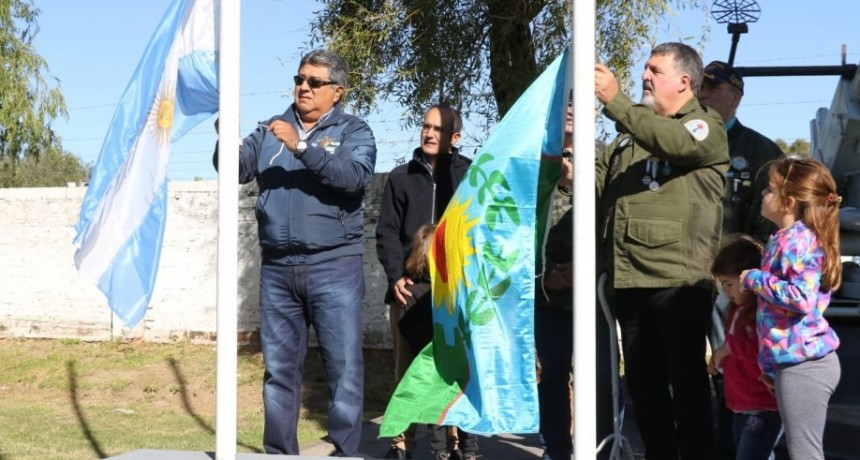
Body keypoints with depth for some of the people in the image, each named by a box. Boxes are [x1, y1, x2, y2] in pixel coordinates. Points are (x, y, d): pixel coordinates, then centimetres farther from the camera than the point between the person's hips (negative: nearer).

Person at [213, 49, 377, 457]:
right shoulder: (269, 130, 14)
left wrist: (301, 147, -22)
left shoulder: (353, 131, 4)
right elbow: (236, 170, 1)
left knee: (344, 368, -3)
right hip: (277, 269, 3)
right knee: (279, 368, 9)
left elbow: (356, 176, -15)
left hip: (334, 267, -3)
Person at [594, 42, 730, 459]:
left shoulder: (706, 127, 0)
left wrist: (614, 101, -26)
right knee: (643, 382, 12)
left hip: (678, 280, -6)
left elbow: (673, 142, -22)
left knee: (687, 381, 1)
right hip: (627, 280, 7)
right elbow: (599, 181, 17)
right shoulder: (632, 131, 21)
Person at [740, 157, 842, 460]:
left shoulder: (798, 239, -16)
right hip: (798, 362, 11)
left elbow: (802, 297, -29)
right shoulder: (787, 239, 14)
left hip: (802, 363, -11)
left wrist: (755, 279, -16)